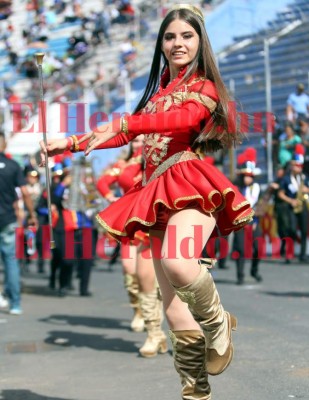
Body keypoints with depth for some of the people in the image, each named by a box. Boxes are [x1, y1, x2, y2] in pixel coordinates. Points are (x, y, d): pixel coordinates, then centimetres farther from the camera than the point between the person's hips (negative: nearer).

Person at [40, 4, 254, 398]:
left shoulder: (204, 88, 6)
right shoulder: (158, 91, 26)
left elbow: (184, 118, -16)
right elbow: (126, 134, 32)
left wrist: (123, 123, -28)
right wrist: (70, 144, 27)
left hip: (189, 186, -6)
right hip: (158, 196, 6)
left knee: (177, 263, -37)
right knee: (177, 318, 0)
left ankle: (218, 323, -10)